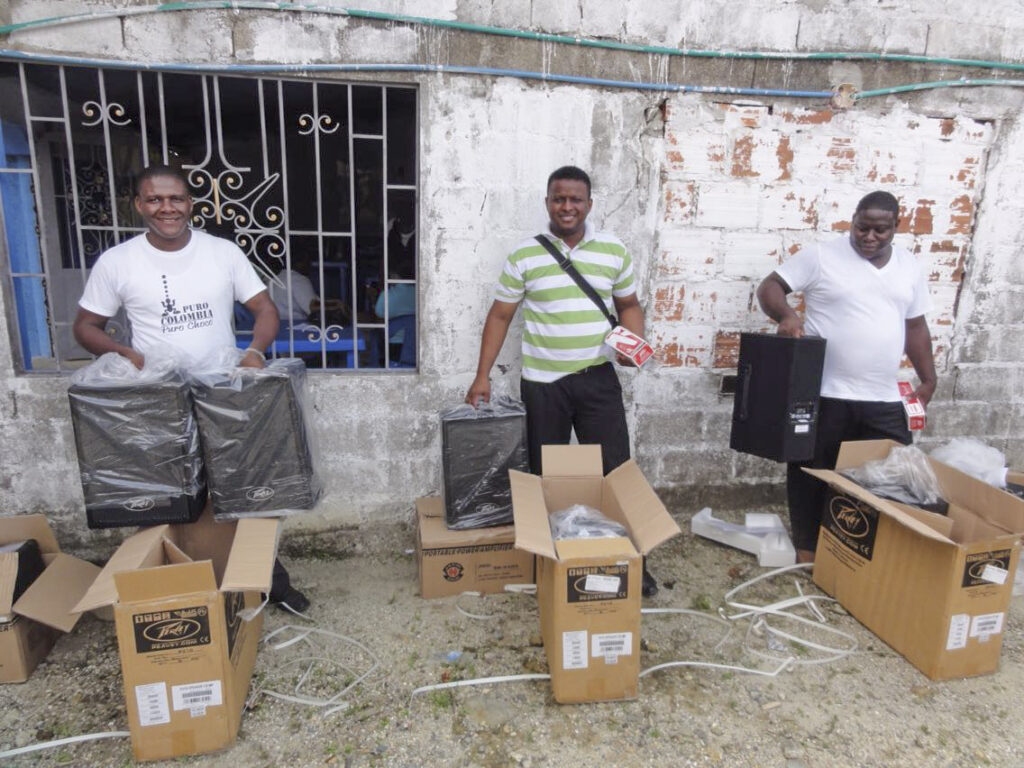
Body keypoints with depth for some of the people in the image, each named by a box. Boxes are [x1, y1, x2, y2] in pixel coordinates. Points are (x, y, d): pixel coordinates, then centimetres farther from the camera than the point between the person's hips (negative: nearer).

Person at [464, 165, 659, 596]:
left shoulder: (614, 251, 3)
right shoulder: (524, 256, -1)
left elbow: (628, 305, 14)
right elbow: (500, 316, 3)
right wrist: (483, 376, -1)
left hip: (598, 379, 1)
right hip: (542, 383, 0)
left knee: (616, 471, 3)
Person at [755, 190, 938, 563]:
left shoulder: (909, 267, 11)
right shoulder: (821, 256, -4)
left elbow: (916, 327, 17)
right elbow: (769, 286, -5)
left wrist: (928, 381, 14)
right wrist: (786, 315, -26)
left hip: (884, 399, 4)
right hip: (823, 394, -4)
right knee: (812, 473, 7)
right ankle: (807, 548, 25)